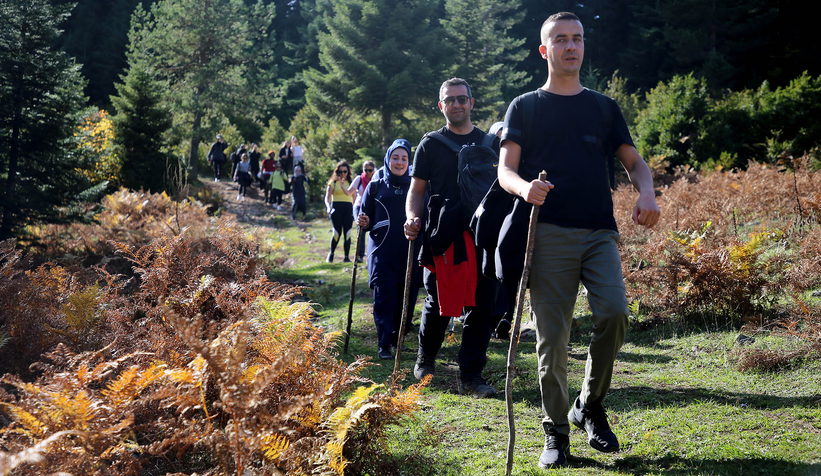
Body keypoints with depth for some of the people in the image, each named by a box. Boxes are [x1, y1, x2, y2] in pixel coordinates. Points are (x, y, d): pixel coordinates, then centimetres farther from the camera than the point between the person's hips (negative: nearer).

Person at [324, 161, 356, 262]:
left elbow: (350, 193, 15)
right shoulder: (333, 182, 9)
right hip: (336, 208, -2)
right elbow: (327, 197, 0)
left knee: (347, 233, -5)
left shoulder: (351, 182, 15)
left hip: (348, 209, 2)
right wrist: (328, 207, -15)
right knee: (337, 233, -12)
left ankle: (346, 257, 1)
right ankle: (331, 254, 7)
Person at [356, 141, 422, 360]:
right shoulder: (375, 187, 10)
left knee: (406, 298, 2)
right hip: (383, 251, -1)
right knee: (384, 297, -11)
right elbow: (367, 221, 10)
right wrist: (364, 223, -11)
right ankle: (384, 345, -6)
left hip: (410, 252, 2)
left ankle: (396, 339, 20)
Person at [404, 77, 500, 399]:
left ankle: (471, 376, 5)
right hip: (442, 237, -2)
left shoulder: (490, 143, 14)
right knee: (438, 303, 2)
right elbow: (417, 189, 8)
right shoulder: (430, 145, 9)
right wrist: (413, 218, -11)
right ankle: (425, 358, 29)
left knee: (481, 306, -2)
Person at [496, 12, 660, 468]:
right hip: (548, 233, -2)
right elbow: (505, 169, 3)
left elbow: (634, 161, 18)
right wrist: (525, 187, -21)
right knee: (552, 337, -4)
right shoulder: (525, 107, 12)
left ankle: (590, 405, 4)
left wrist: (647, 193, -5)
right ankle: (556, 432, 9)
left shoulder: (604, 107, 19)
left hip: (600, 231, 2)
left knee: (615, 312, -19)